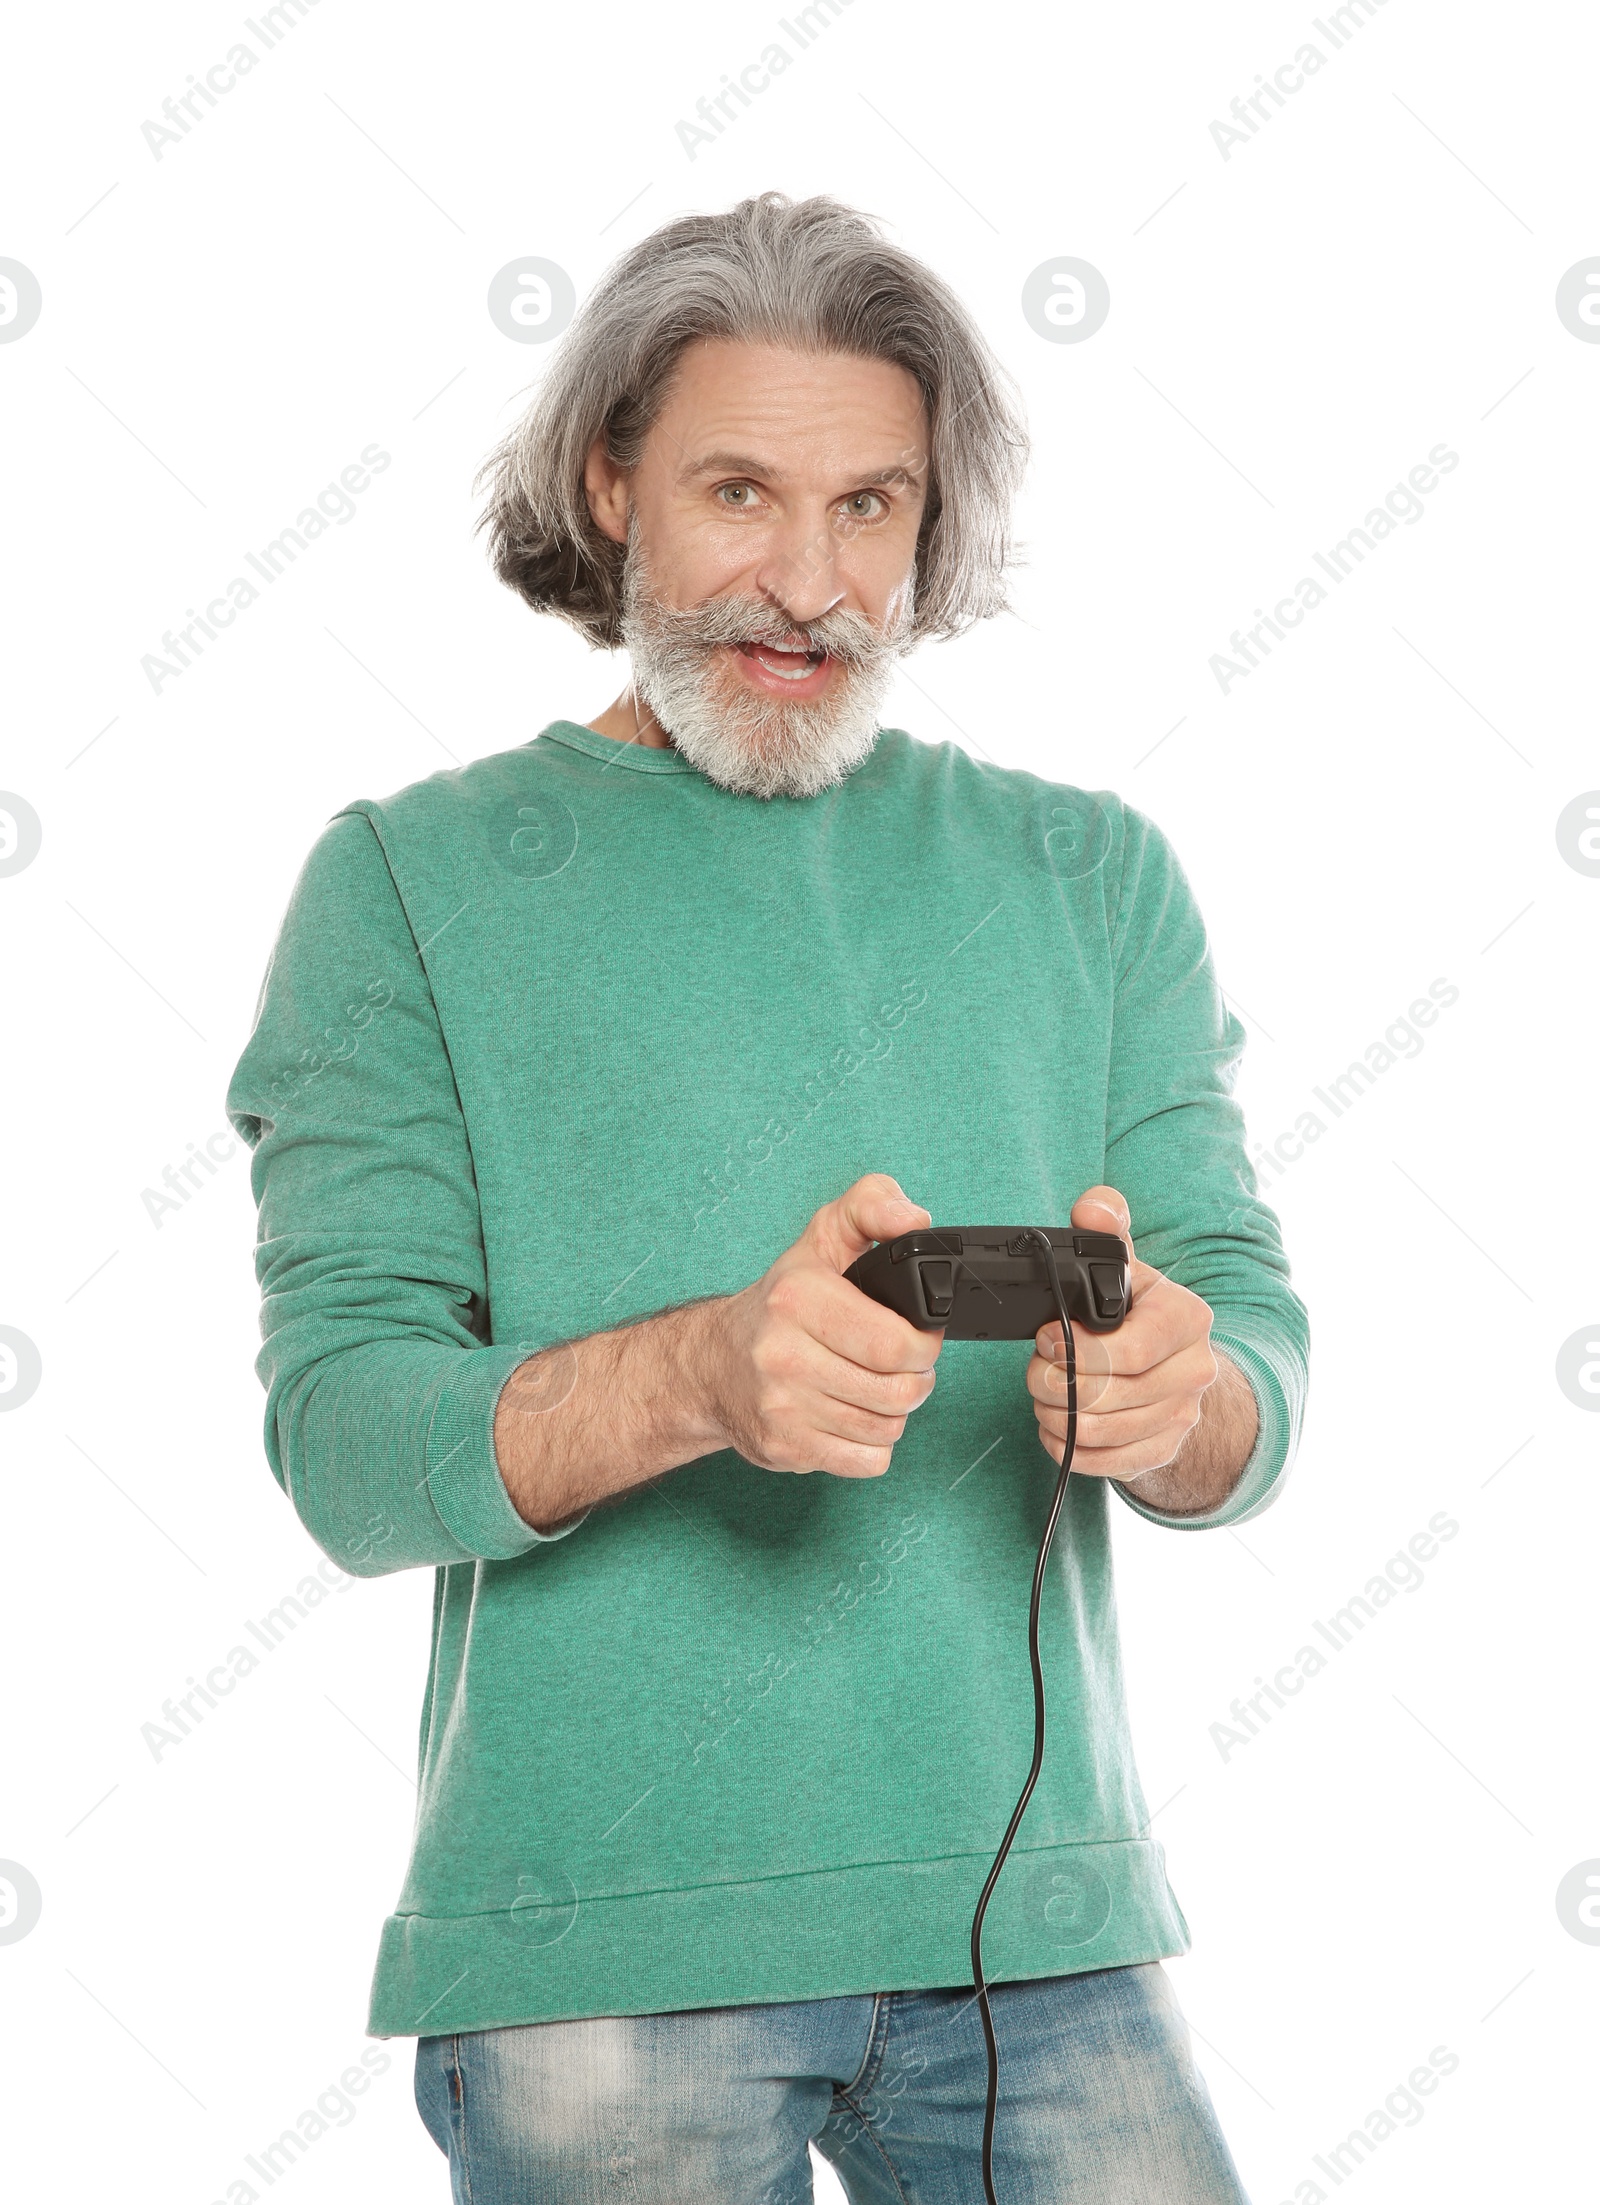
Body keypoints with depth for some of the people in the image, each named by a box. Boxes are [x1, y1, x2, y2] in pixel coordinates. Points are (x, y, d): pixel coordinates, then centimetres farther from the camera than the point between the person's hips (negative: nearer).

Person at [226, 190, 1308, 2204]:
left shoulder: (1089, 881, 10)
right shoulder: (408, 885, 2)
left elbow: (1261, 1364, 5)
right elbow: (346, 1446, -7)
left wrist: (1172, 1400, -20)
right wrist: (702, 1373, -26)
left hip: (1036, 1910, 3)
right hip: (601, 1940, -2)